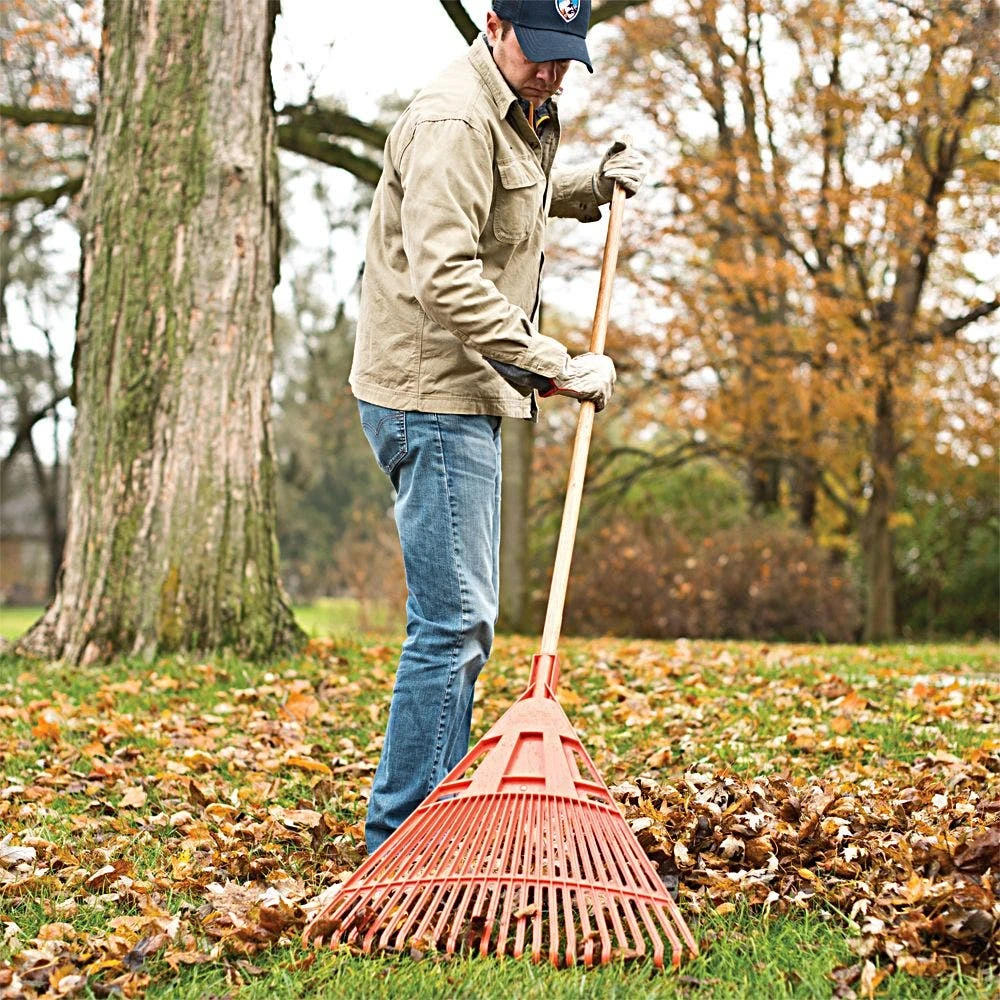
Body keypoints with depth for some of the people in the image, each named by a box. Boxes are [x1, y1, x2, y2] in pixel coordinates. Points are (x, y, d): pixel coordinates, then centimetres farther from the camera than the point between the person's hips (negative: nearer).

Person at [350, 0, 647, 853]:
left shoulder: (525, 118, 15)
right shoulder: (453, 119, -17)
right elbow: (445, 276, -27)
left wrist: (593, 186, 20)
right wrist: (553, 363, -28)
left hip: (464, 394, 10)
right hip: (431, 393, -10)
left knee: (461, 621, 15)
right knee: (453, 622, -10)